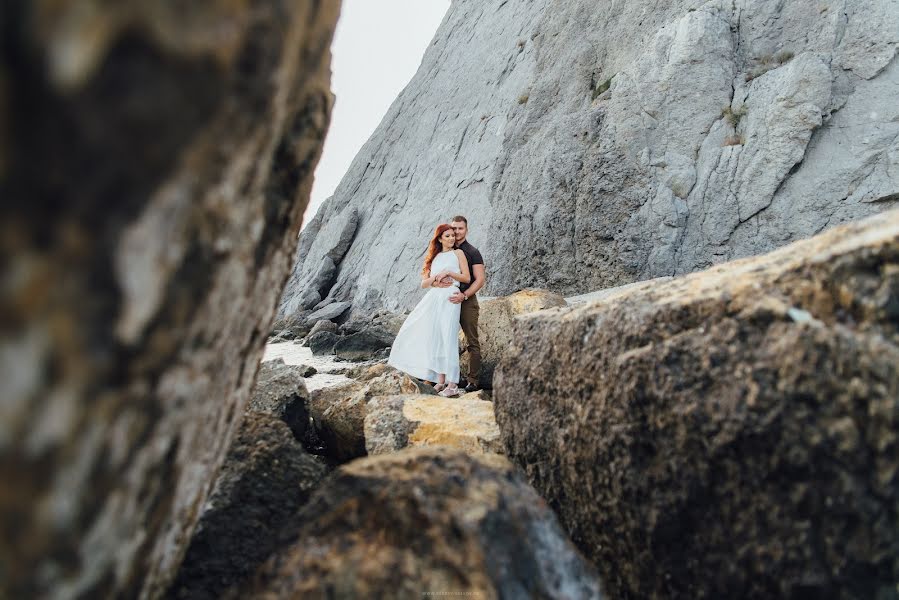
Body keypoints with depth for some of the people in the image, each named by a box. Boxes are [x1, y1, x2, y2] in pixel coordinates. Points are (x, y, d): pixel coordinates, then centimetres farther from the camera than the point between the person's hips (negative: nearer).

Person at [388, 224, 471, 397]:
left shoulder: (458, 253, 11)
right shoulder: (434, 257, 21)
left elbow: (467, 278, 4)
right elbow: (424, 283, 15)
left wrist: (448, 273, -6)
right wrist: (435, 280, -4)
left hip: (450, 298, -4)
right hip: (433, 298, 5)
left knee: (448, 337, -13)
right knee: (435, 338, -1)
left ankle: (452, 383, -16)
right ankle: (440, 380, 3)